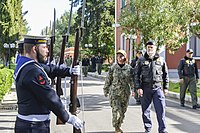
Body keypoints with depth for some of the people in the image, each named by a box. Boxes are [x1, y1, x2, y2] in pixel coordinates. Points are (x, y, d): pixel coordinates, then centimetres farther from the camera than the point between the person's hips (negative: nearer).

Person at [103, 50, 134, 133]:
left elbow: (132, 80, 6)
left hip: (125, 93, 3)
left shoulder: (129, 68, 1)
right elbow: (108, 80, 5)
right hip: (114, 93, -2)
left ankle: (119, 126, 31)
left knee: (123, 111, 11)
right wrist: (106, 90, 9)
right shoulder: (113, 68, -3)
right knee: (116, 111, -10)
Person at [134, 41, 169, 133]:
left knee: (161, 109, -5)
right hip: (145, 88, 0)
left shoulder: (161, 60, 8)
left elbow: (166, 75, 13)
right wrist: (138, 87, -7)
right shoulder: (141, 60, 3)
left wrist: (166, 87, 9)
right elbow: (136, 75, 2)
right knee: (145, 110, 6)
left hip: (158, 88, 0)